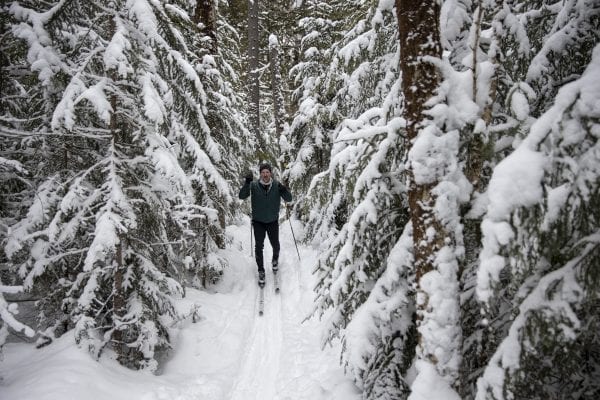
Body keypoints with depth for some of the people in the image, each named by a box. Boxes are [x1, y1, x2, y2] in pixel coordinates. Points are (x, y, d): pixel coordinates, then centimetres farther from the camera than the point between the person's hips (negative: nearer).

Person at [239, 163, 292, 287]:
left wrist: (284, 190, -32)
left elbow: (289, 199, -11)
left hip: (273, 221, 1)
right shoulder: (254, 185, -10)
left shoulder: (277, 185, -8)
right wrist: (247, 182, -32)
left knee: (275, 245, 13)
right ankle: (261, 272, 11)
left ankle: (275, 260, 44)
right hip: (258, 222, -1)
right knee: (259, 246, -3)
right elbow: (242, 196, -19)